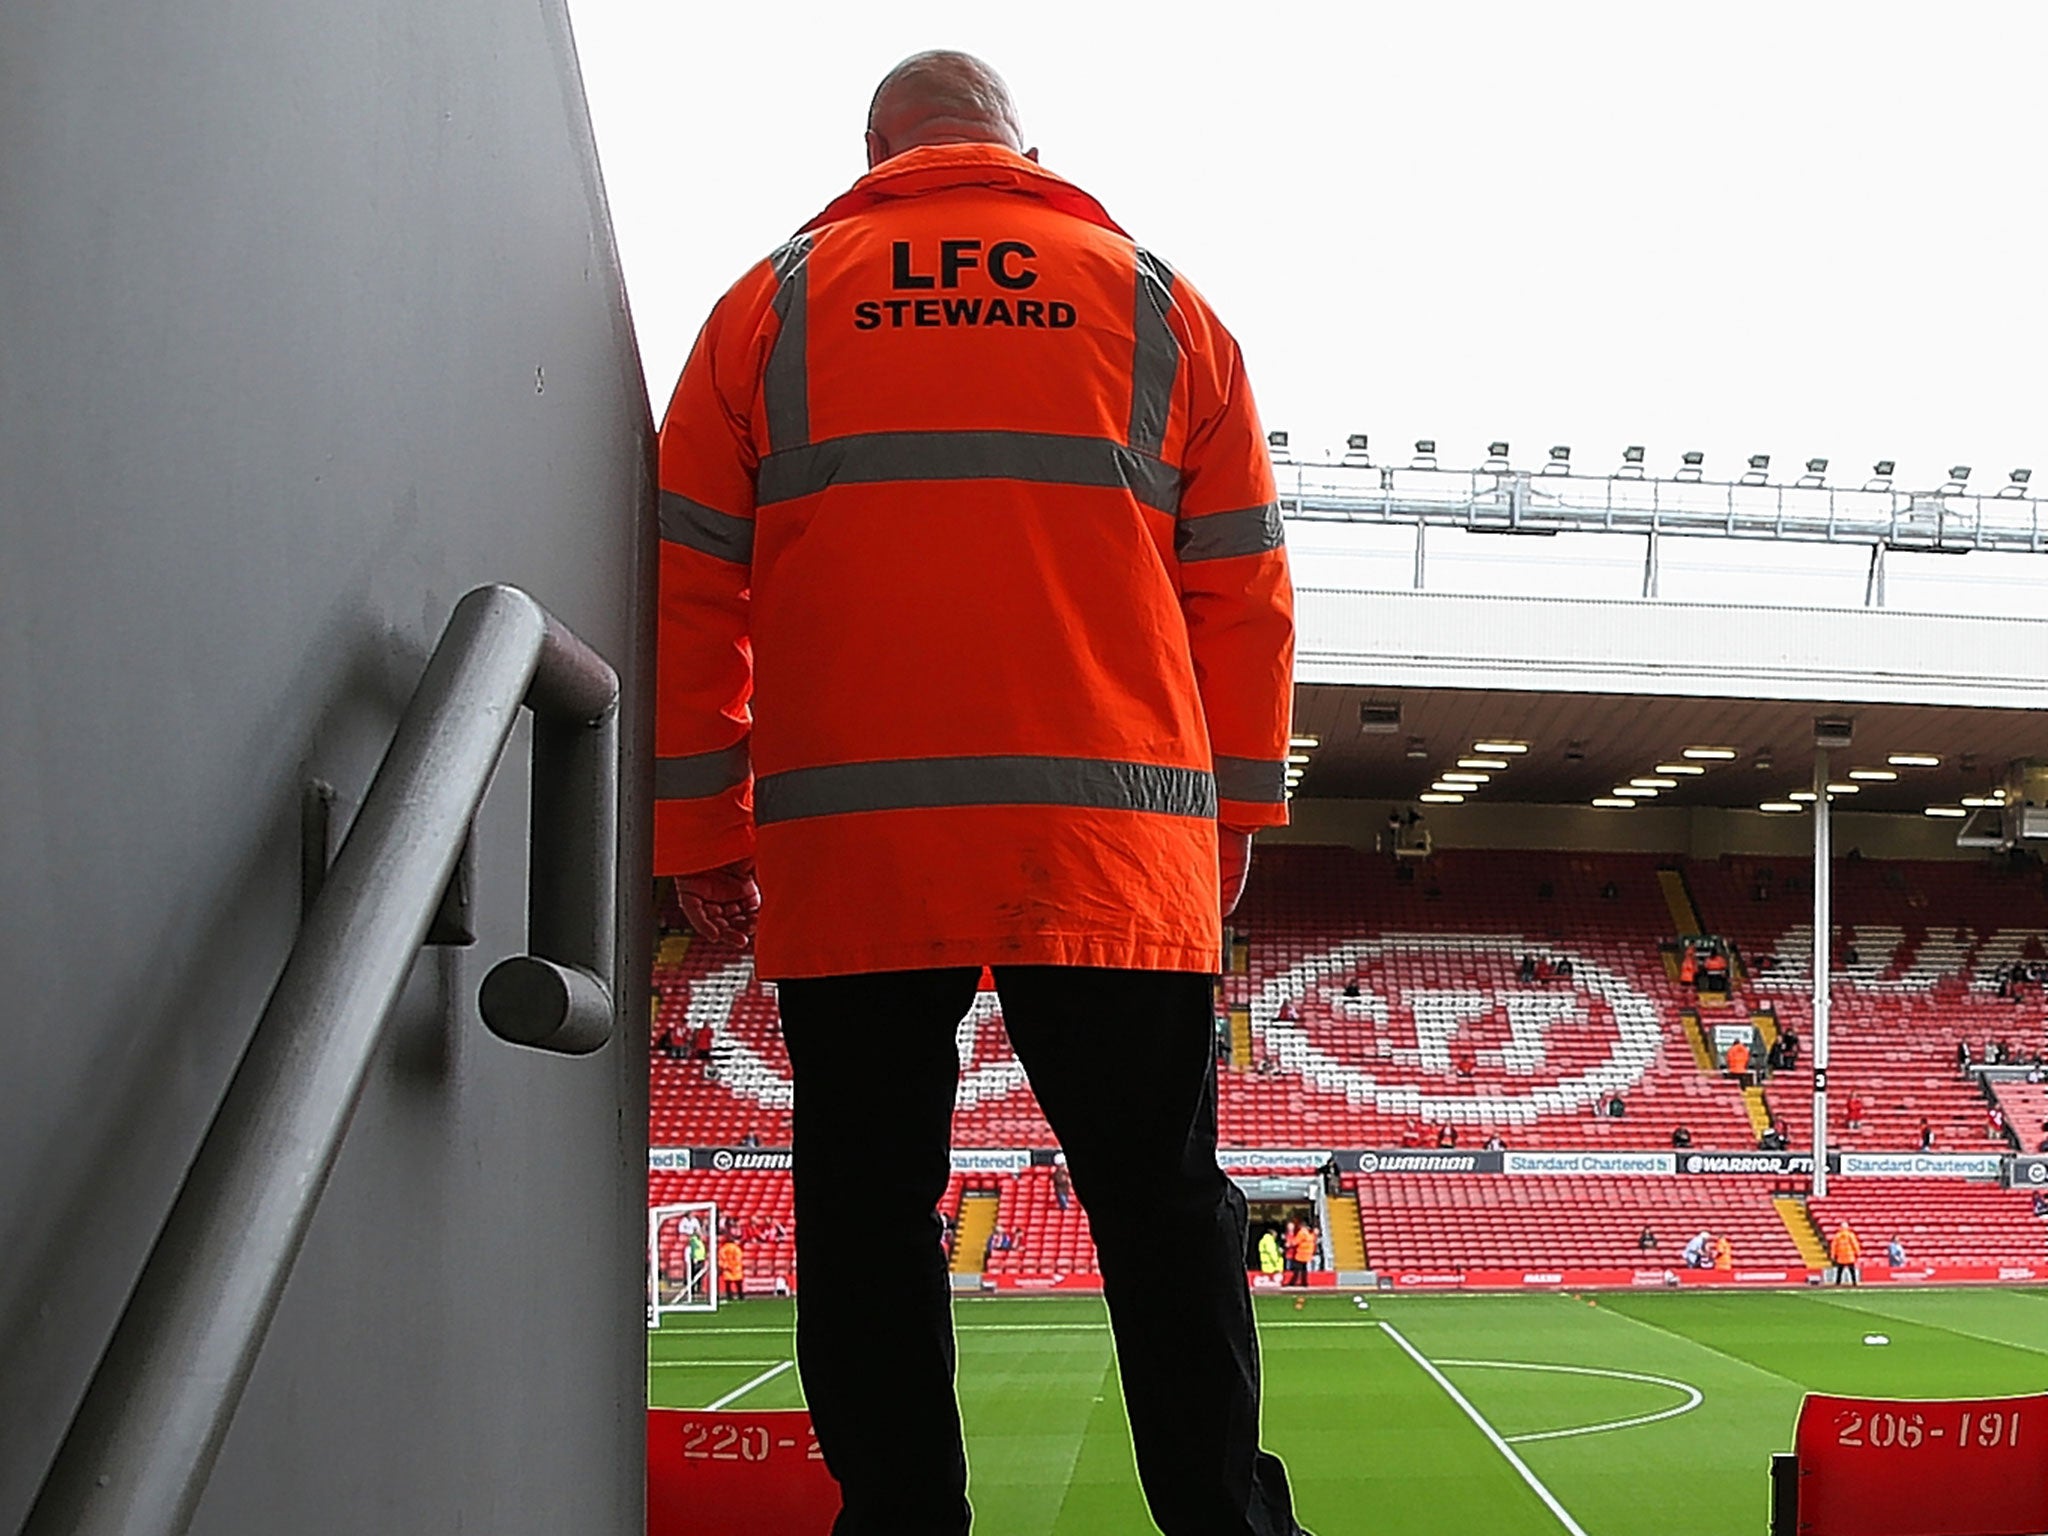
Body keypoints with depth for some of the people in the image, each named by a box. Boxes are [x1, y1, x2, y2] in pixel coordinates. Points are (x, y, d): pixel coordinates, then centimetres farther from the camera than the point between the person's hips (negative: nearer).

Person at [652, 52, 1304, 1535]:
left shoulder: (774, 301, 12)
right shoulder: (1159, 302, 14)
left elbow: (691, 587, 8)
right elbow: (1241, 589, 11)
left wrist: (702, 833, 11)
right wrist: (1238, 812, 17)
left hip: (849, 847, 0)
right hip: (1116, 850, 0)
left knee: (871, 1213, 6)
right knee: (1162, 1208, 5)